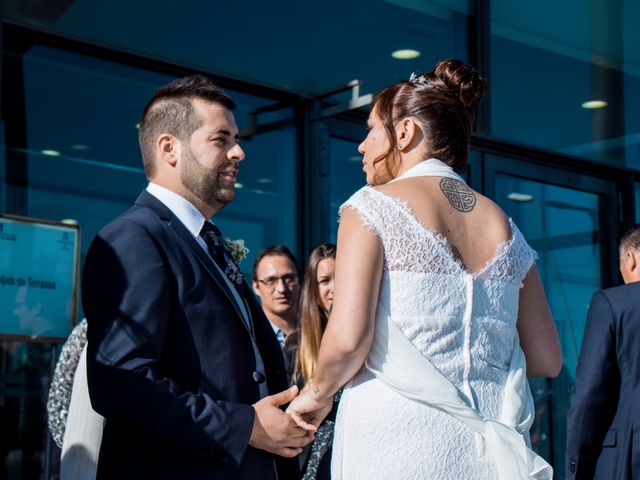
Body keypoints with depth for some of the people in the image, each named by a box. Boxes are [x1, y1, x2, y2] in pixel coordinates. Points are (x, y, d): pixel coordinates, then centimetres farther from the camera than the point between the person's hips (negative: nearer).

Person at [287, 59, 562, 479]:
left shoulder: (375, 206, -4)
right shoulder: (503, 224, 10)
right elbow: (547, 359, 10)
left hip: (400, 442, -5)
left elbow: (347, 339, -15)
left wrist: (319, 393, 4)